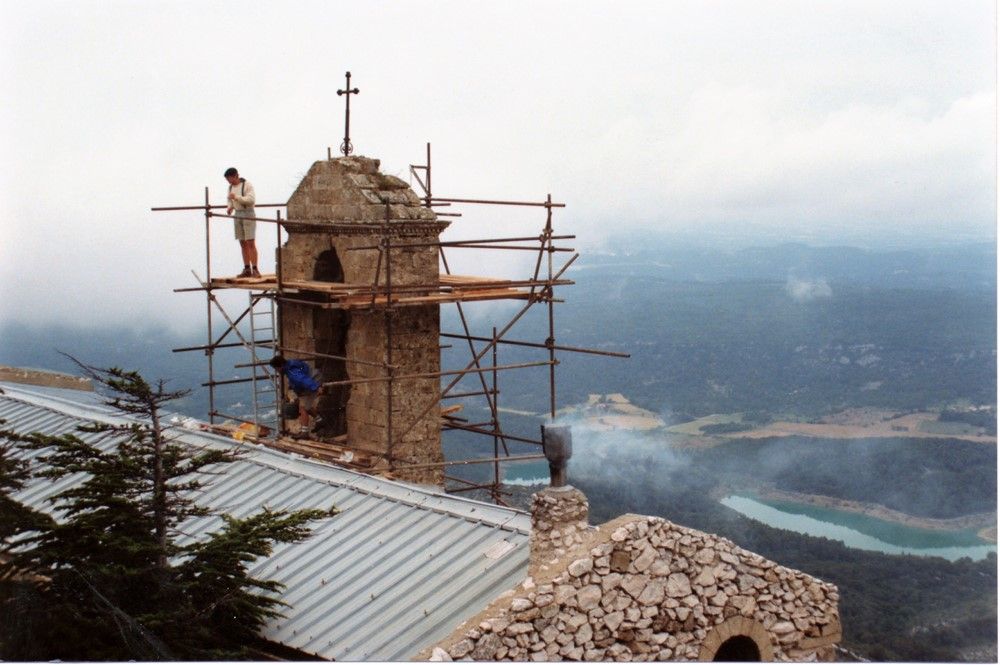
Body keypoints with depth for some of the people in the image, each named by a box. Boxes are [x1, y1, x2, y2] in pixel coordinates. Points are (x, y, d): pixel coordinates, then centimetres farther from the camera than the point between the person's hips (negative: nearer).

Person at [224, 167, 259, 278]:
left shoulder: (247, 185, -9)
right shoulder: (231, 187, 12)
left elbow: (251, 200, -20)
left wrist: (237, 197, -25)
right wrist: (229, 207, 2)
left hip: (248, 214, -7)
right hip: (237, 215, 7)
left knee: (250, 242, -10)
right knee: (243, 243, 5)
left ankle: (255, 269, -10)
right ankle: (247, 269, 7)